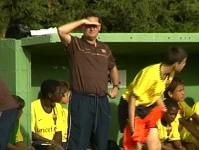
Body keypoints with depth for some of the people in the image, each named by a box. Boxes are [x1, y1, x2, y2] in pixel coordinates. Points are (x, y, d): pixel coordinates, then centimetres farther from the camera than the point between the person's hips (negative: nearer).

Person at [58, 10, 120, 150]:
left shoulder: (104, 48, 17)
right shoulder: (75, 44, 1)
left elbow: (113, 68, 34)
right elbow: (61, 31, -18)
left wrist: (116, 86, 22)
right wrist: (82, 21, -10)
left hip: (102, 101, 6)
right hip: (81, 100, -5)